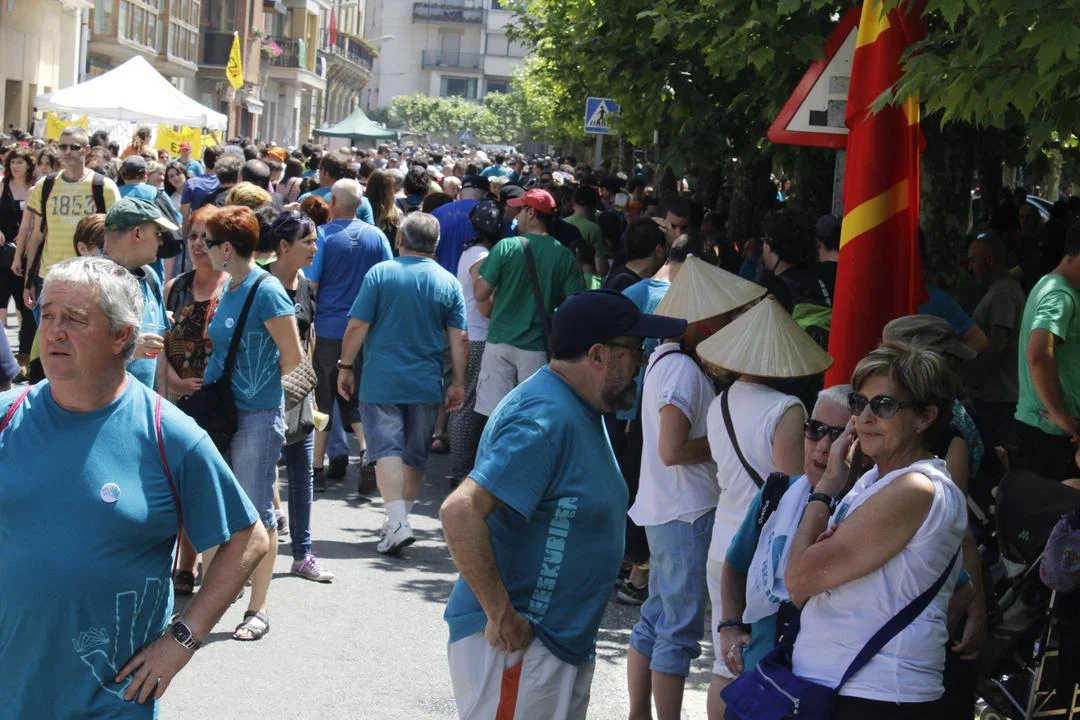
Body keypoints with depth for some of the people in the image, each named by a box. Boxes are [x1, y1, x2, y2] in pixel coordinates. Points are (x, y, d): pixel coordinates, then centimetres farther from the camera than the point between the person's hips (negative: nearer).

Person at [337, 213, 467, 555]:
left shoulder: (380, 273, -5)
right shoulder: (448, 283, 2)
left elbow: (357, 326, -7)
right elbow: (459, 340, 1)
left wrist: (345, 366, 3)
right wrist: (458, 383, 8)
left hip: (381, 381, -3)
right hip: (426, 385, 3)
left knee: (387, 449, -6)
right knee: (415, 456, 14)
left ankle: (397, 522, -20)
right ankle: (402, 516, 22)